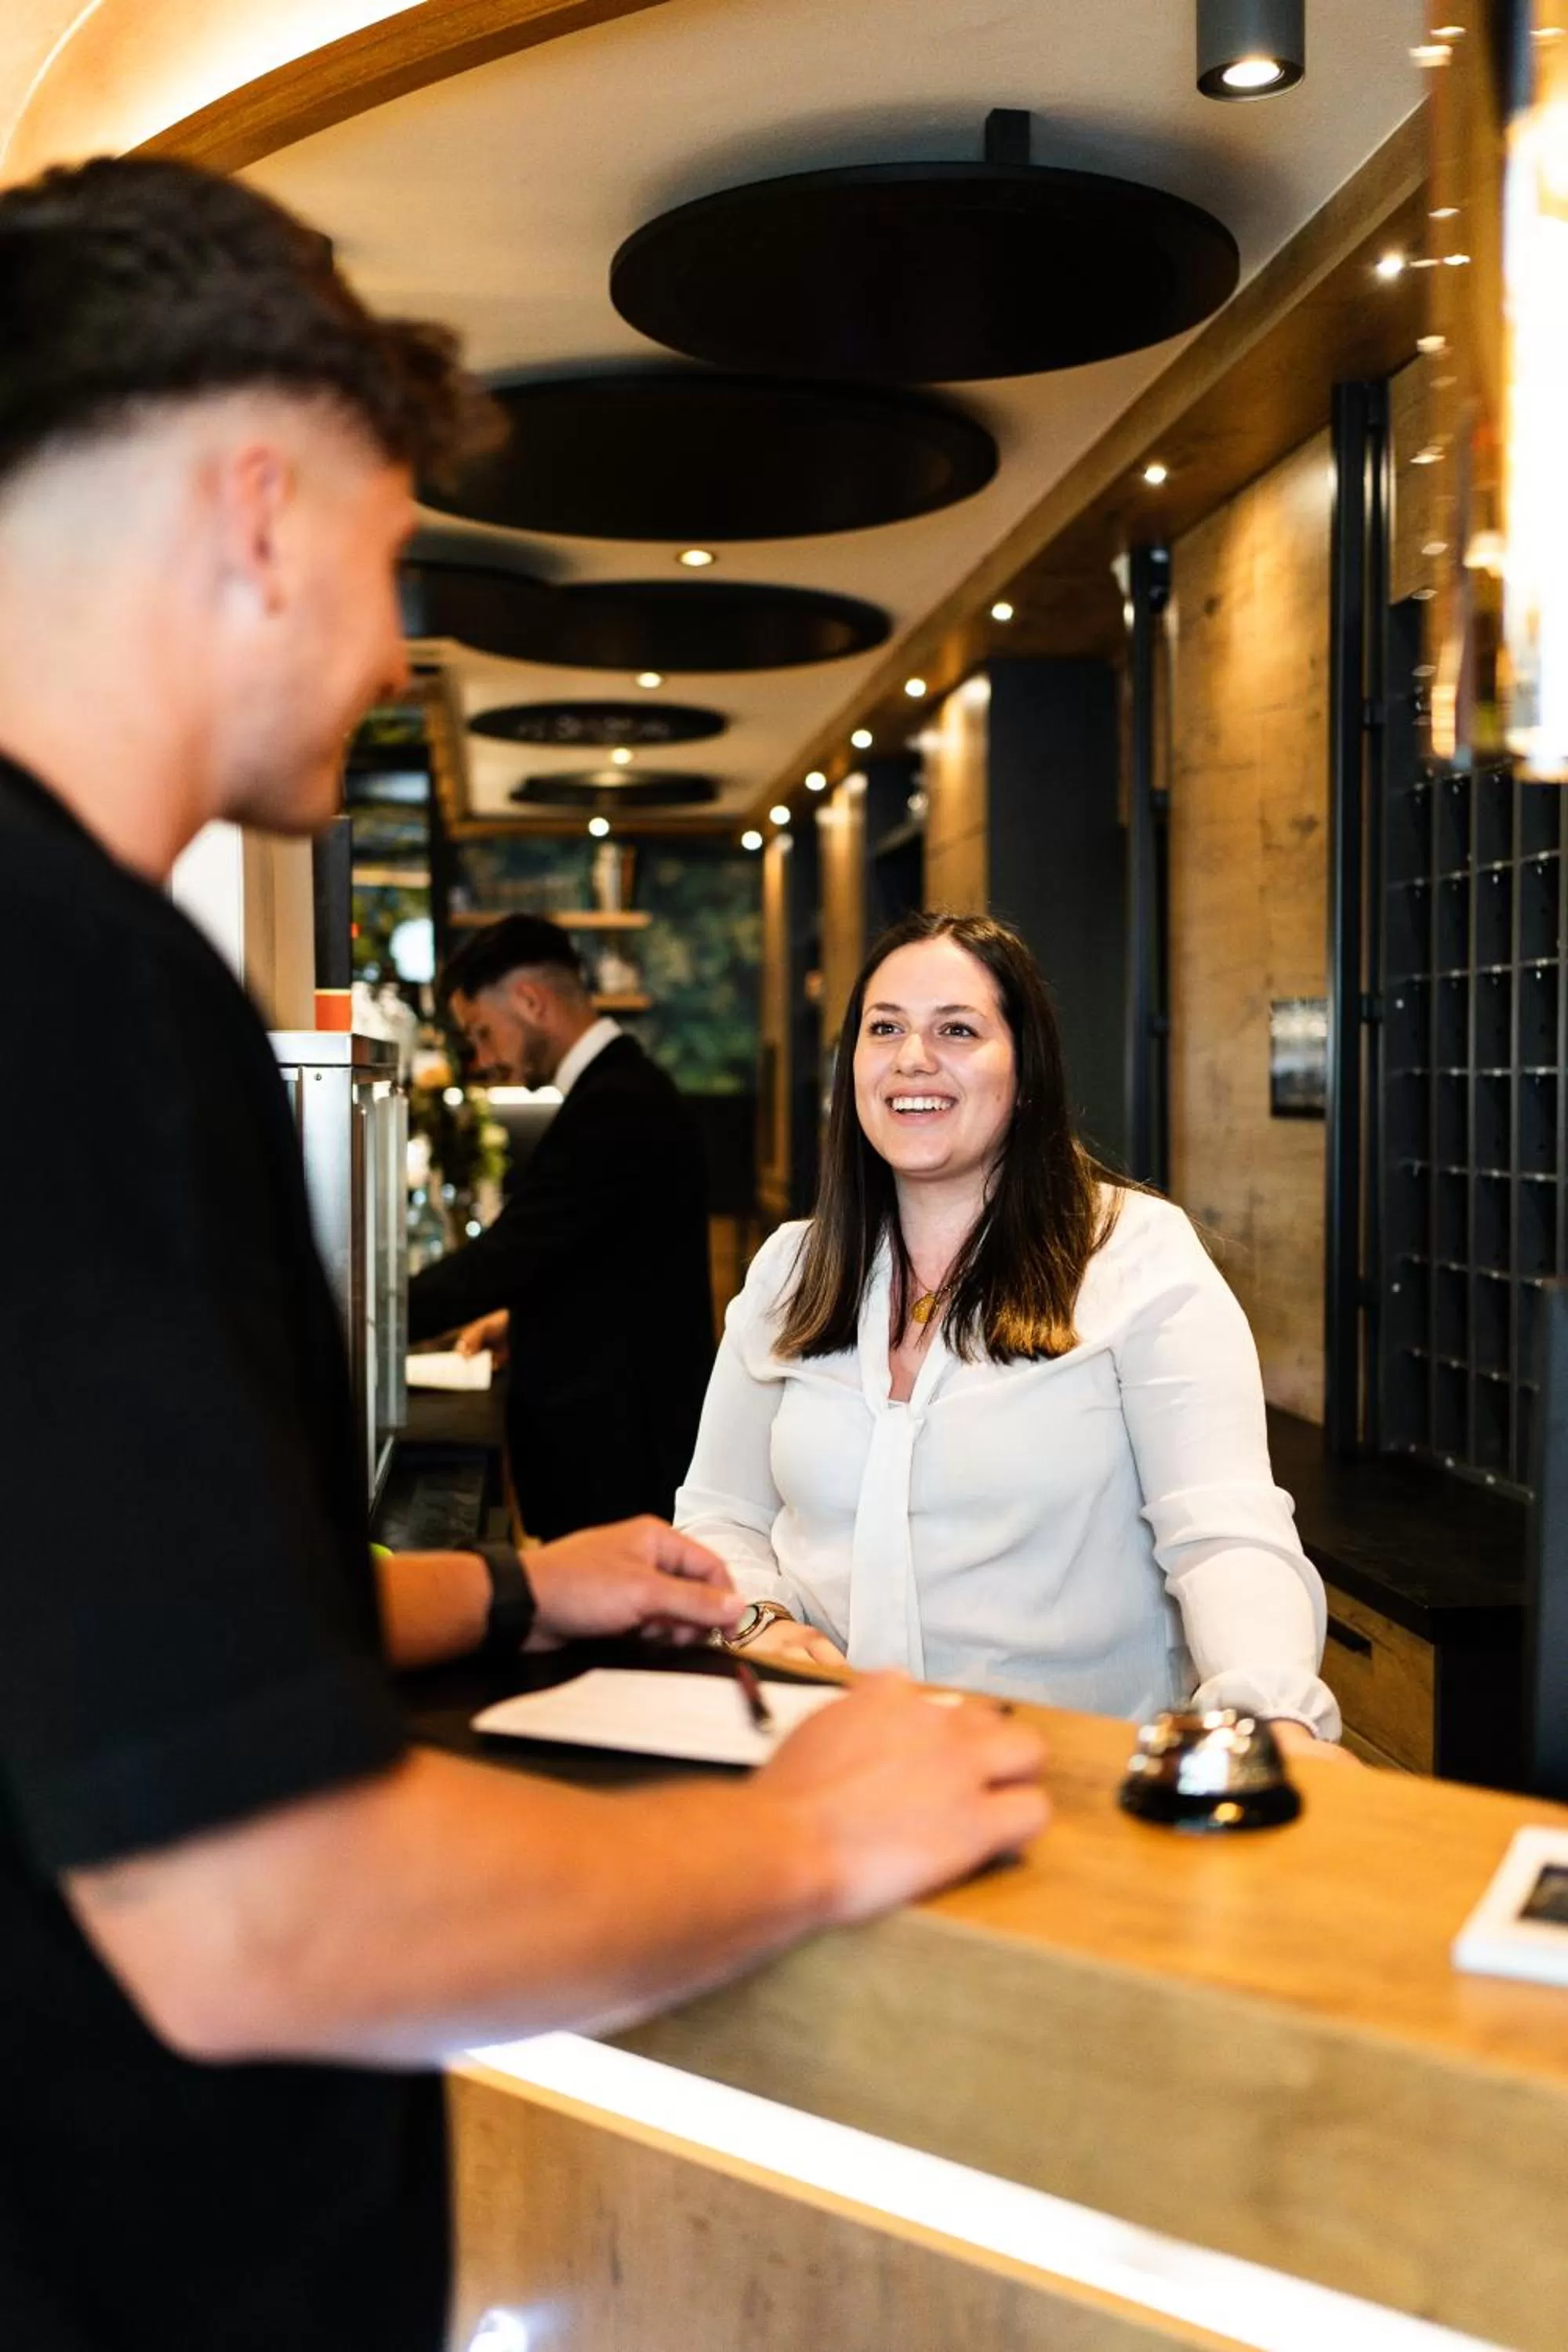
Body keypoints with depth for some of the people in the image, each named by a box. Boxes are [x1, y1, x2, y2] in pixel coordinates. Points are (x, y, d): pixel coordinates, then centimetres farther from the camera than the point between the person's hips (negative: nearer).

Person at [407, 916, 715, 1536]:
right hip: (622, 1420, 10)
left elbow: (508, 1250, -23)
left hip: (612, 1442, -10)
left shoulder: (614, 1106, -20)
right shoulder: (624, 1086, 12)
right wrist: (524, 1316, 12)